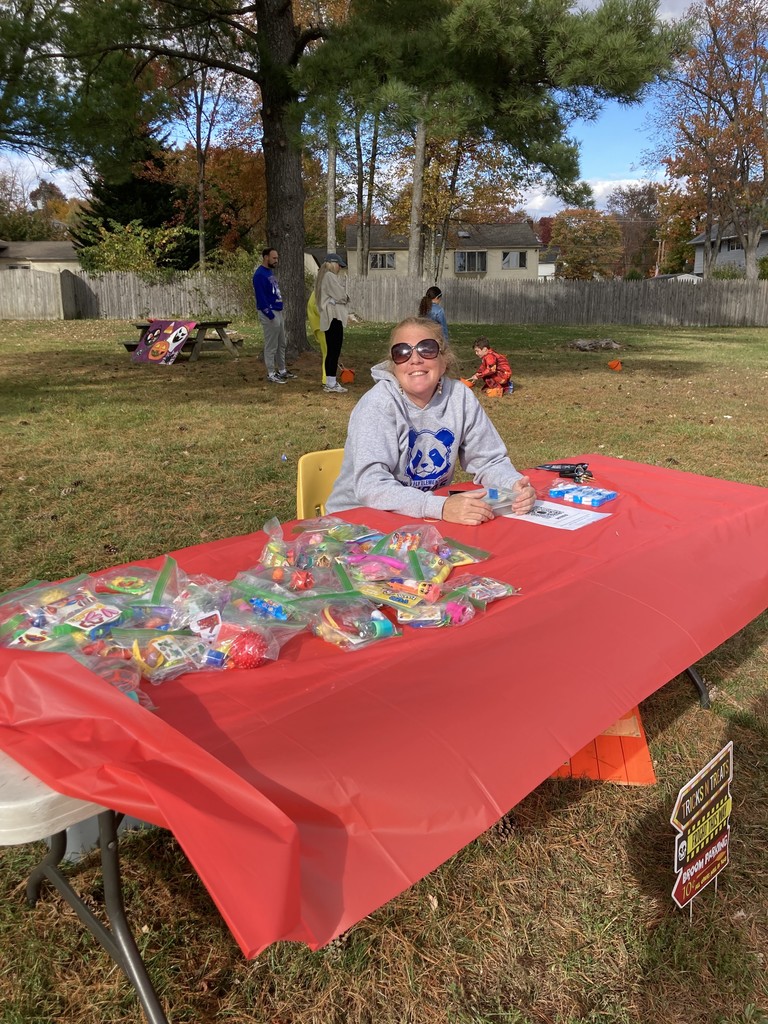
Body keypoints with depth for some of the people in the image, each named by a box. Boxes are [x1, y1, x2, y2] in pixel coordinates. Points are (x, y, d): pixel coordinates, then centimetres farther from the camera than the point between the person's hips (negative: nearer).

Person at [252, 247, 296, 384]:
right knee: (271, 346, -4)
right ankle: (271, 374, 2)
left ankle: (282, 371, 26)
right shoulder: (260, 274, -15)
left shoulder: (270, 272, 15)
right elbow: (261, 297, -21)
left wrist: (277, 313, 16)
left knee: (281, 344, 16)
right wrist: (270, 315, -22)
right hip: (269, 314, -10)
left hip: (278, 312, 10)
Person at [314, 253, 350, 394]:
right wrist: (346, 297, 8)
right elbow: (340, 295, -12)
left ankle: (329, 382, 16)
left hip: (328, 318, 10)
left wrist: (343, 297, 8)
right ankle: (332, 384, -8)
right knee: (335, 351, -9)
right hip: (334, 317, -10)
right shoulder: (330, 276, -10)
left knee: (330, 351, 12)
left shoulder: (323, 276, 21)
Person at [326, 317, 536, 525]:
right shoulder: (378, 404, -18)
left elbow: (489, 461, 3)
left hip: (424, 522, 4)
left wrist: (515, 486, -18)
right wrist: (442, 507, -40)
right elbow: (370, 486, -29)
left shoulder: (460, 397, -5)